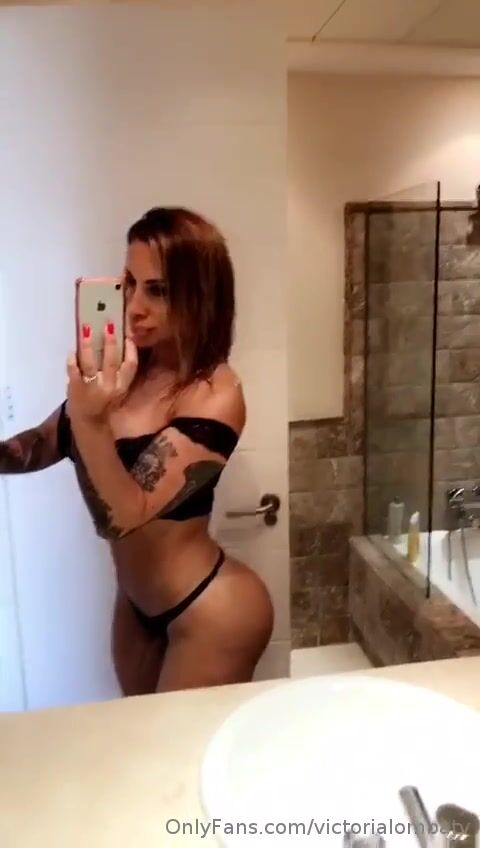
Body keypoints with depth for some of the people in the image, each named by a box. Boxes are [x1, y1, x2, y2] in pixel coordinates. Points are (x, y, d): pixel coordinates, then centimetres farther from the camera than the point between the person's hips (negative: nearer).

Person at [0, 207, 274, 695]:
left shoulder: (214, 395, -25)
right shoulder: (128, 368, -5)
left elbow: (121, 517, -29)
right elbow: (43, 445, 4)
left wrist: (91, 419, -43)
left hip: (209, 614, -7)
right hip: (137, 602, 7)